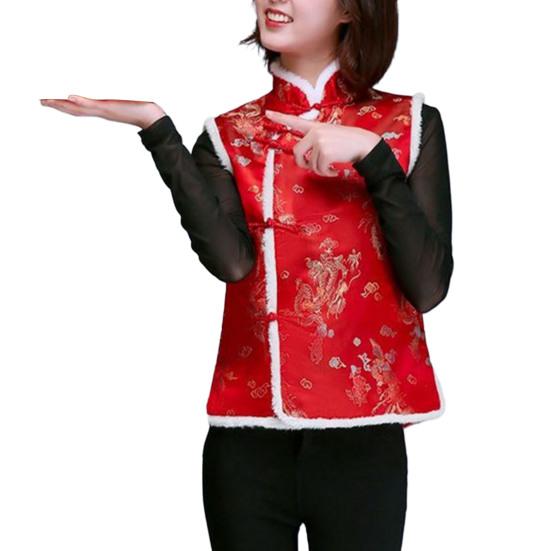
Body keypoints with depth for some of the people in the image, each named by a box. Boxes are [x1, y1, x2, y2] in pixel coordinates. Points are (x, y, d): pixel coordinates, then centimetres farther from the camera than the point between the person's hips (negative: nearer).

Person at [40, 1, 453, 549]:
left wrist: (372, 156, -15)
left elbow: (428, 287, -7)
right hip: (248, 439, 1)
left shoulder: (409, 124, 3)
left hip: (362, 440, -1)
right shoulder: (229, 135, 6)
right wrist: (156, 129, -16)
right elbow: (232, 260, -14)